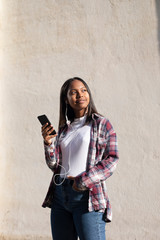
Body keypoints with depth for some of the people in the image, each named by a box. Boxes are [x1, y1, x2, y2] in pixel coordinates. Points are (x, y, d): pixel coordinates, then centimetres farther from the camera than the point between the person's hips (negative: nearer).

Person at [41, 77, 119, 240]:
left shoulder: (101, 124, 2)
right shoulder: (64, 128, 15)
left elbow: (111, 160, -6)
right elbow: (55, 165, 14)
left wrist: (83, 181, -14)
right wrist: (48, 143, -3)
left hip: (87, 195, -5)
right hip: (60, 194, 5)